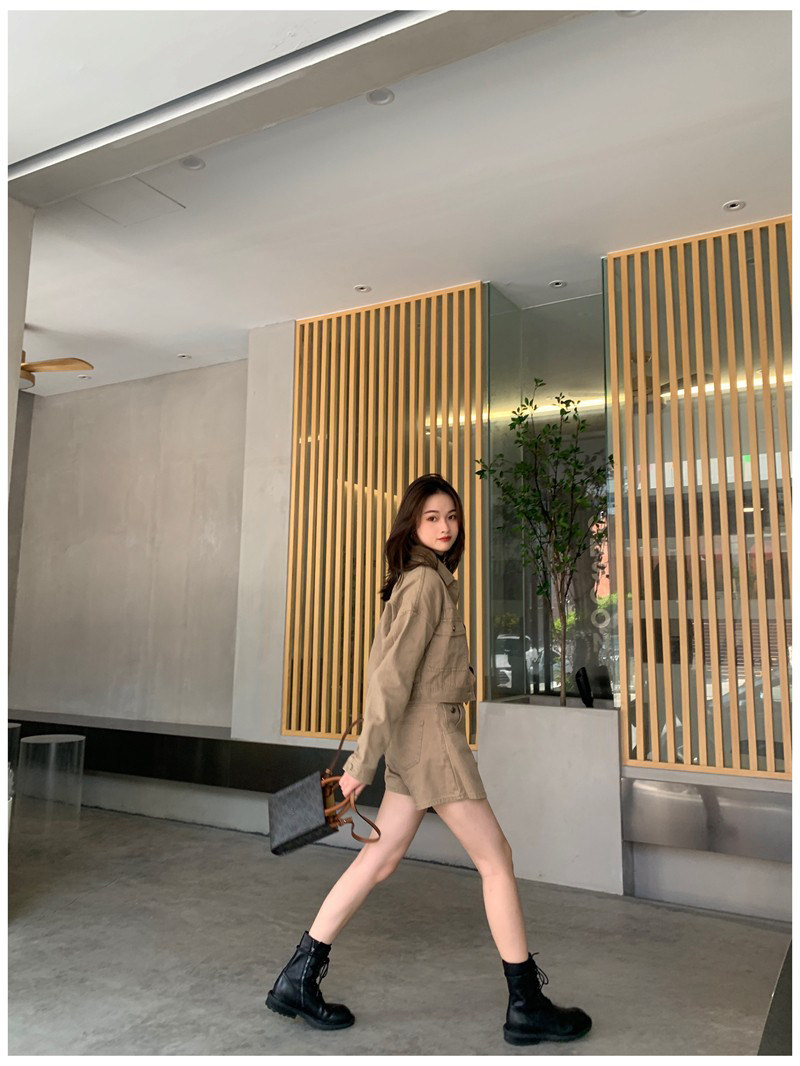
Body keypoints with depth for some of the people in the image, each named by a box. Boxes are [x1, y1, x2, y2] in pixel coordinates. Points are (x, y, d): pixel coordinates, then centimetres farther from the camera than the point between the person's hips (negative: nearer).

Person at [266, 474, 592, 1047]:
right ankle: (527, 1006, 16)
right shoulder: (425, 581, -15)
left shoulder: (430, 580, 14)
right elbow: (391, 675, -20)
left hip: (417, 739, 9)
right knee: (496, 859, 2)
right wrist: (364, 761, -19)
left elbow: (390, 667, 15)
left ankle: (298, 978, 21)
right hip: (430, 732, -9)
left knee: (380, 859, 12)